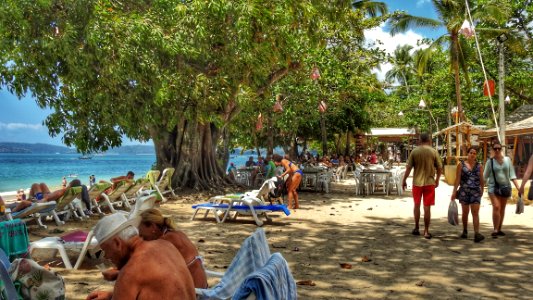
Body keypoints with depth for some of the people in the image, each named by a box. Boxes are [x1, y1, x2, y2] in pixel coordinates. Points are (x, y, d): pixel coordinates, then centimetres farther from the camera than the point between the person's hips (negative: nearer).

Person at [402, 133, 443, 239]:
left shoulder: (414, 151, -3)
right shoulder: (434, 152, -3)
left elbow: (408, 168, -5)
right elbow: (439, 168, 0)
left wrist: (404, 180, 5)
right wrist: (437, 180, 15)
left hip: (417, 182, 1)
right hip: (430, 182, -1)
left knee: (417, 205, 16)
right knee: (427, 207, 4)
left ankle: (416, 228, 22)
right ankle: (426, 231, 8)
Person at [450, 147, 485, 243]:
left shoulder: (479, 166, 6)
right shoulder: (461, 164, 2)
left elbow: (481, 180, 13)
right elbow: (457, 179, 0)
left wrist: (482, 190, 19)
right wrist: (454, 191, -4)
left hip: (476, 192, 0)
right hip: (464, 191, 0)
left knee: (475, 213, -7)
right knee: (465, 212, 10)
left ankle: (477, 234, -13)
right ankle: (465, 231, 26)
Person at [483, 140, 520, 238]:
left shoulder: (507, 160, 3)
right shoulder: (490, 161, -3)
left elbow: (512, 175, 3)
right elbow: (485, 176, 1)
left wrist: (518, 187, -4)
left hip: (505, 186, 3)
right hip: (493, 187, -3)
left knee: (502, 208, 9)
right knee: (496, 207, -16)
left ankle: (499, 229, 19)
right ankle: (495, 230, -14)